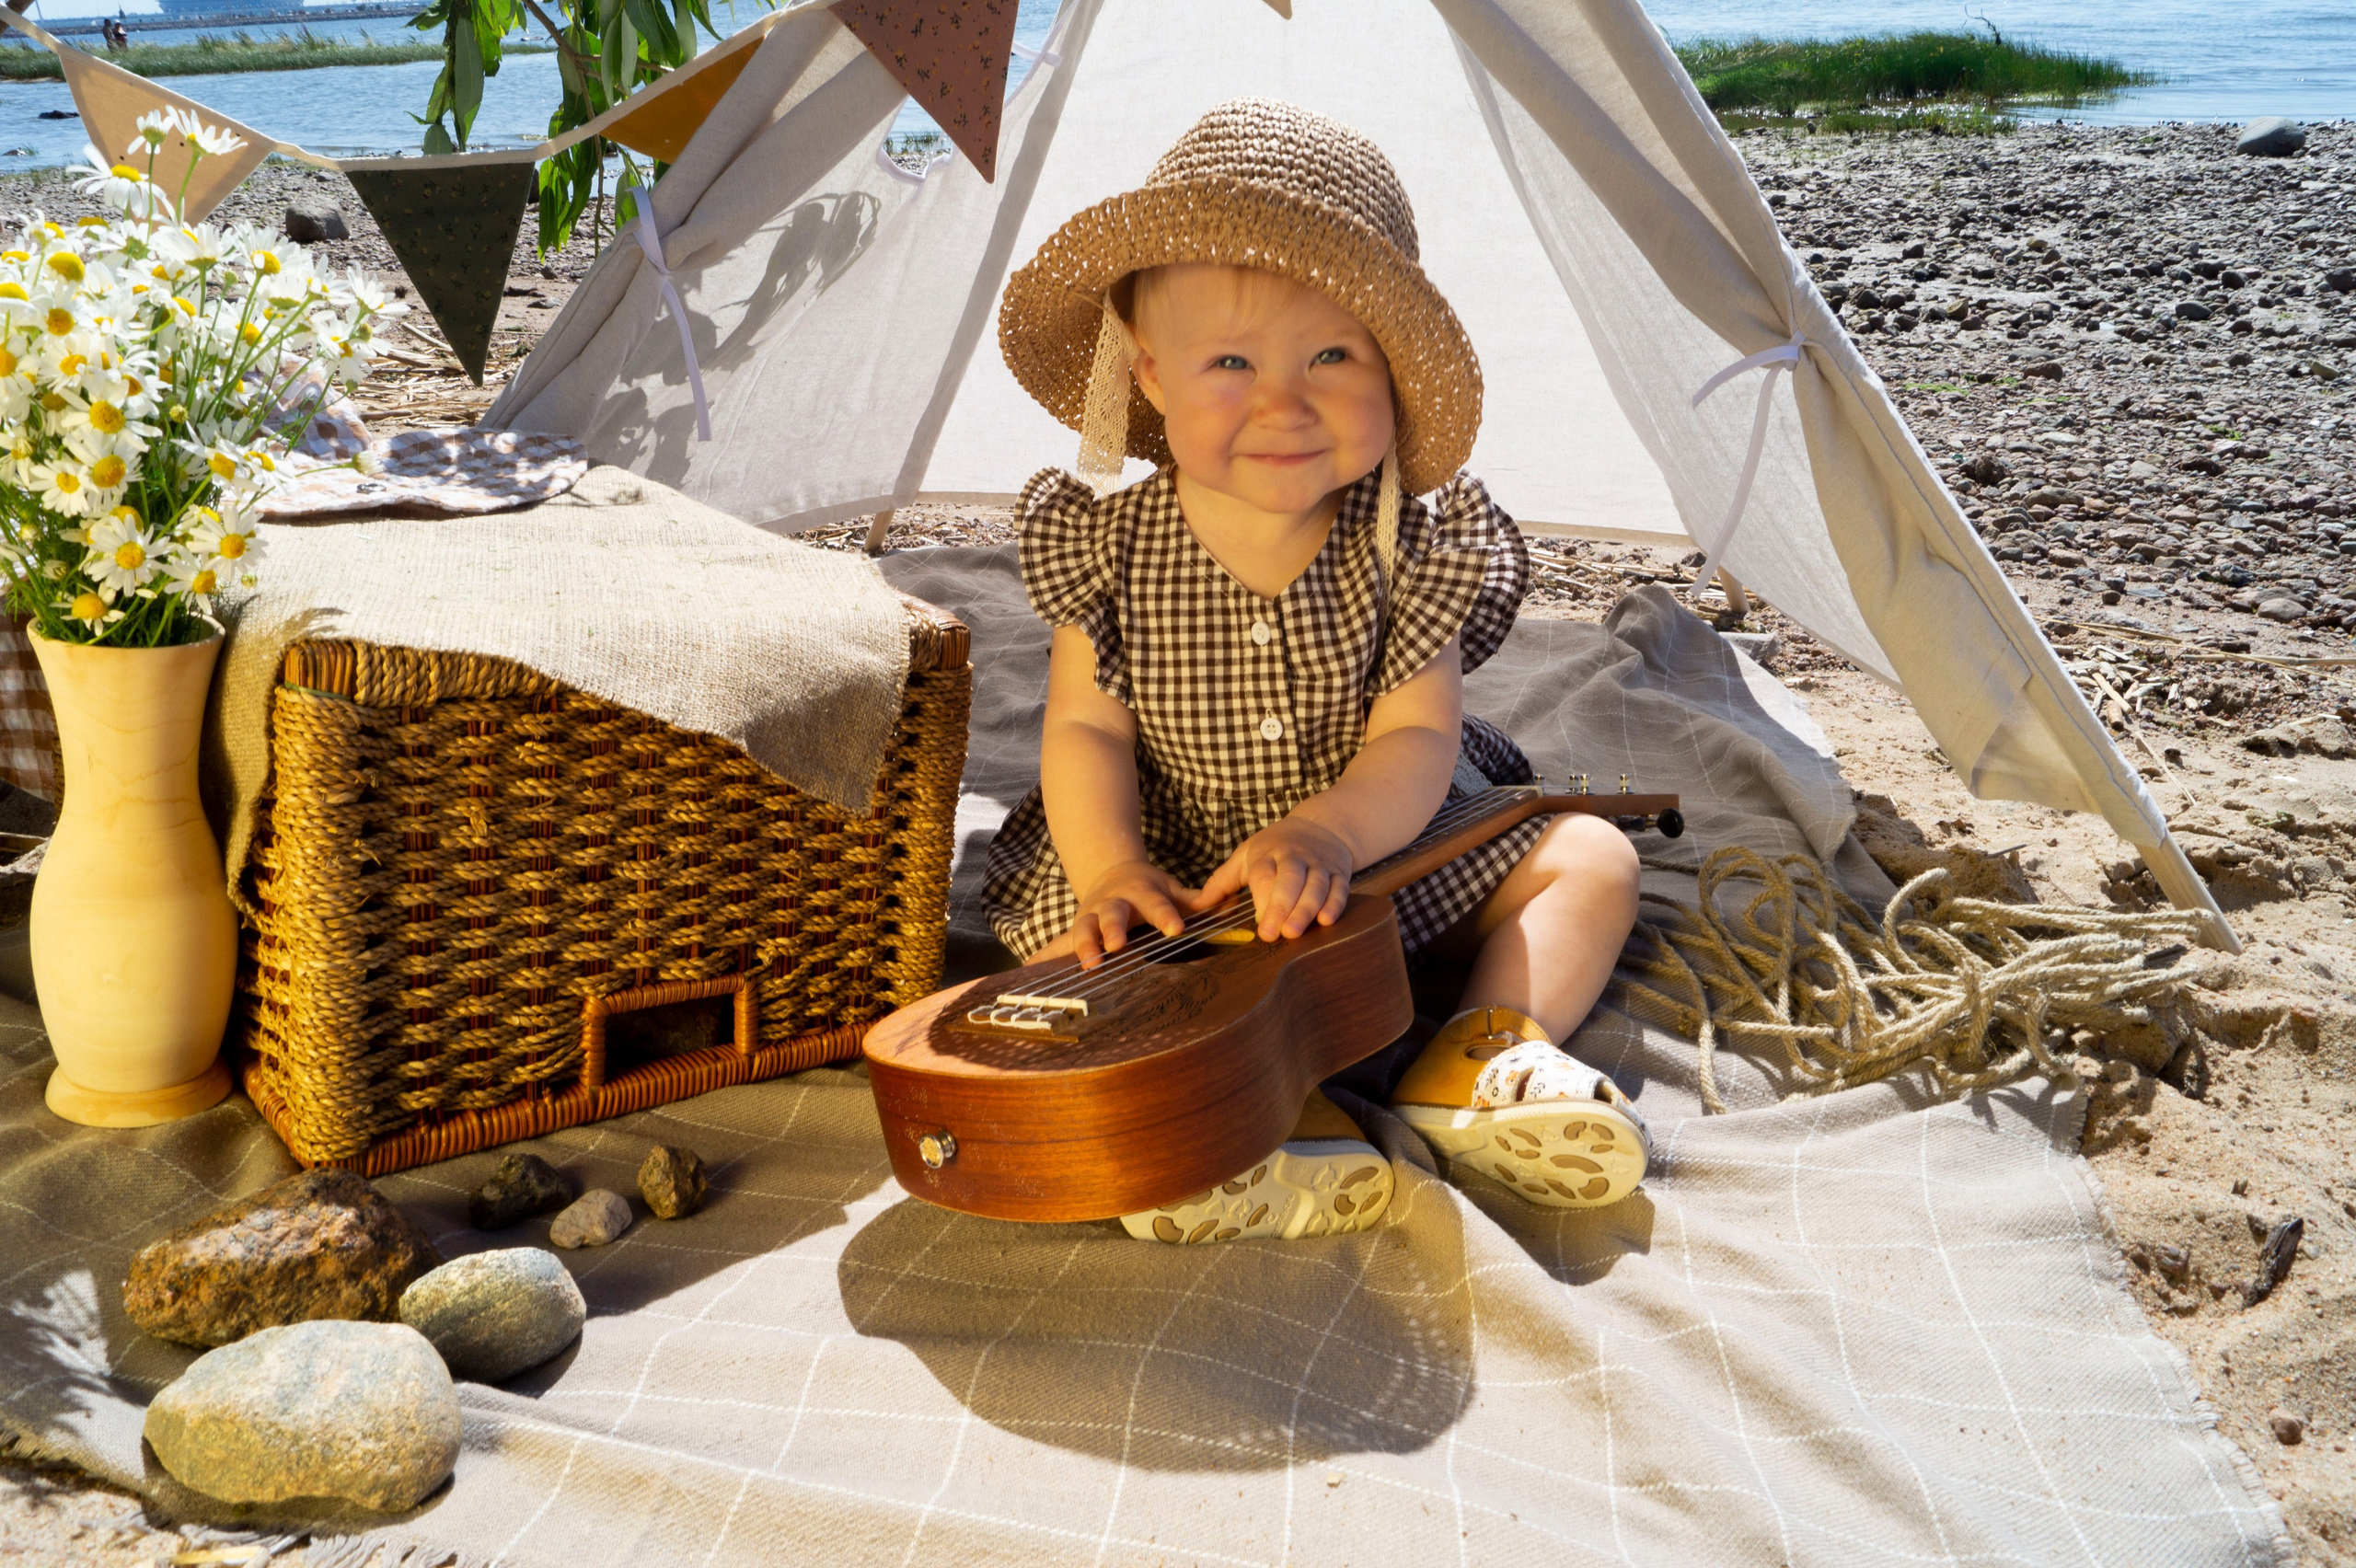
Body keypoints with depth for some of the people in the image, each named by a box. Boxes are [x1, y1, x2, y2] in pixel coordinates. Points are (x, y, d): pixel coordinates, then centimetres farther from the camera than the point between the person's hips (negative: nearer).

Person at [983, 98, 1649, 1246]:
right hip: (1173, 871, 0)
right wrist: (1109, 866, -29)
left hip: (1378, 851, 1)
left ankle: (1482, 1052, -23)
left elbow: (1416, 738, -18)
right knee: (1057, 933, -26)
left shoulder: (1413, 549, -13)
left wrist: (1326, 833, -39)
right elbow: (1086, 729, -10)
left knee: (1590, 858, -10)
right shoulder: (1106, 546, -12)